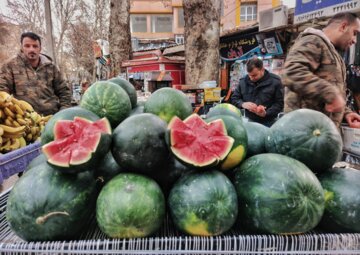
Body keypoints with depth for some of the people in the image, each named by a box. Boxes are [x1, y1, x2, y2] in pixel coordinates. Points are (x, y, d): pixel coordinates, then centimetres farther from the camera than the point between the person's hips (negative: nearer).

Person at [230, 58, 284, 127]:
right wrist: (243, 104, -12)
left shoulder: (274, 81, -5)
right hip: (249, 122, 3)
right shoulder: (243, 81, 3)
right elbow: (234, 98, 10)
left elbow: (279, 103, -5)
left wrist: (266, 113, -21)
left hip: (268, 123, -2)